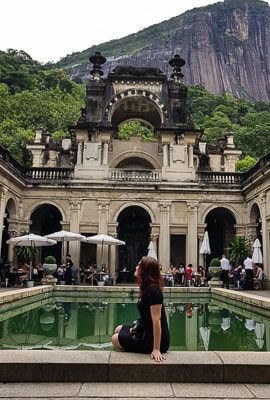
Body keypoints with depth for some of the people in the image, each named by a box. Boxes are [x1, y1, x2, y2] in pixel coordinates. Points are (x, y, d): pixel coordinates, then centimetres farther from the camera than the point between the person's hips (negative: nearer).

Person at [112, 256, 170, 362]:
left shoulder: (153, 290, -24)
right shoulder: (147, 288, 6)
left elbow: (156, 320, -28)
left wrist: (156, 349, -29)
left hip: (152, 340, -10)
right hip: (147, 332, 10)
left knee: (115, 339, 5)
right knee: (118, 330, 23)